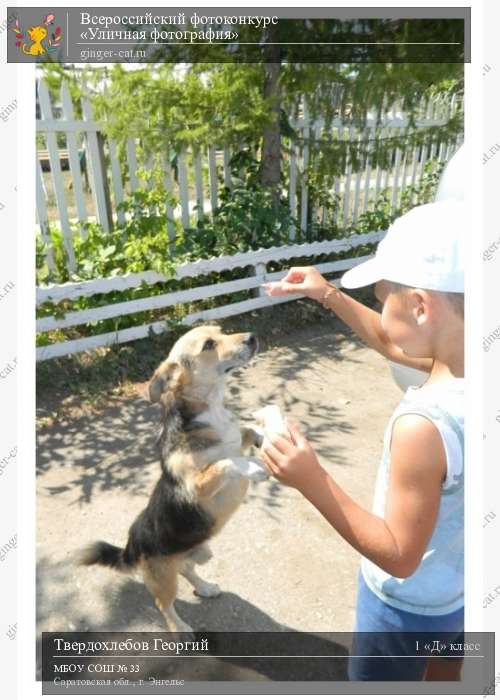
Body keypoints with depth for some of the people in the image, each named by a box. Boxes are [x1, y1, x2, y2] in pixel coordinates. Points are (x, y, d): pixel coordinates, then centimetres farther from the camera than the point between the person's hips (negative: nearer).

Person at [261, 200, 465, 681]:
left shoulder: (423, 426, -41)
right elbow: (396, 346, 2)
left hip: (407, 606, -6)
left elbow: (400, 557, -30)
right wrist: (330, 296, -1)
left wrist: (313, 482, -36)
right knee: (443, 680, 34)